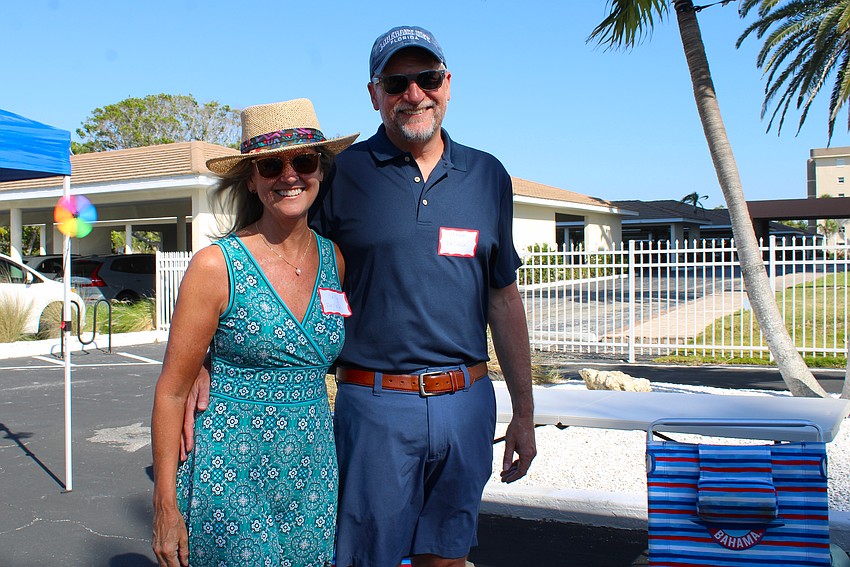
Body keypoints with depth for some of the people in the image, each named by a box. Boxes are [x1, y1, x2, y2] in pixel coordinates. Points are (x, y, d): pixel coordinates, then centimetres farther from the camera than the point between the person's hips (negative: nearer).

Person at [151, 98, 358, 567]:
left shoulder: (335, 260, 2)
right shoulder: (217, 265, -10)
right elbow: (172, 391, -7)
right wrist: (166, 507, -8)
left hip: (313, 473, 4)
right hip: (232, 476, -4)